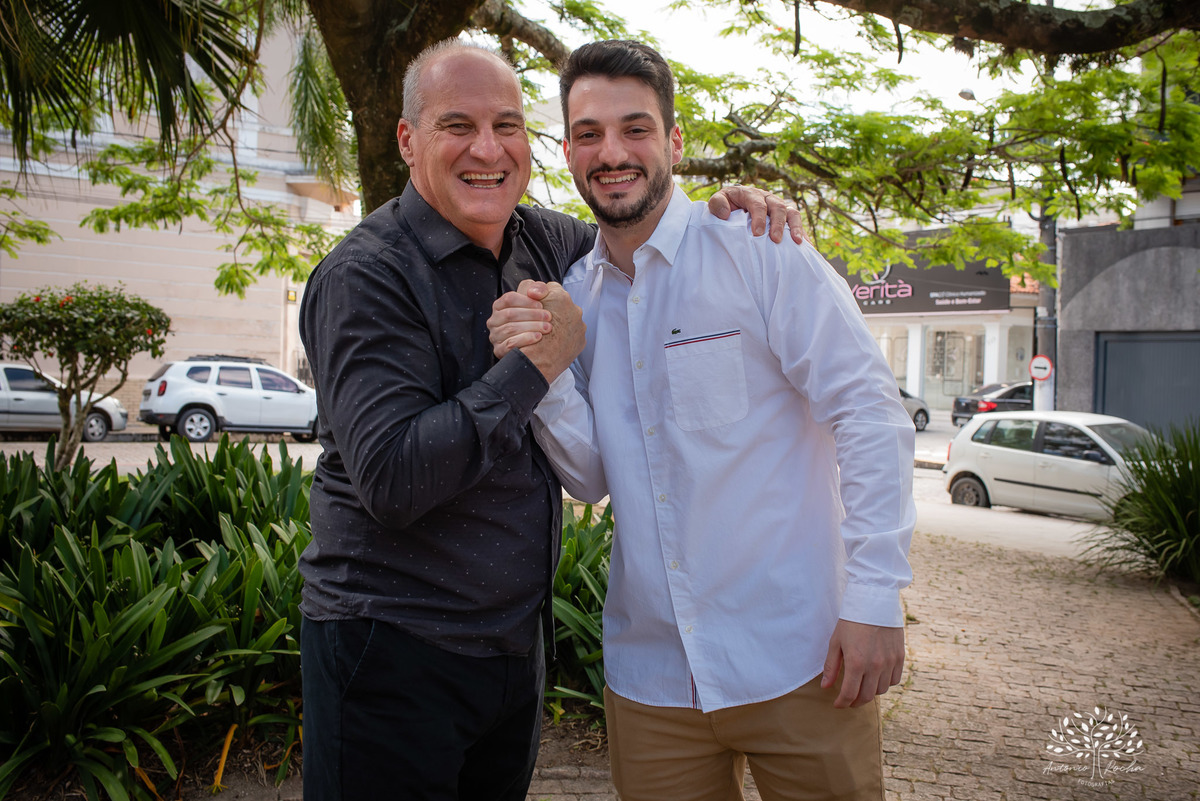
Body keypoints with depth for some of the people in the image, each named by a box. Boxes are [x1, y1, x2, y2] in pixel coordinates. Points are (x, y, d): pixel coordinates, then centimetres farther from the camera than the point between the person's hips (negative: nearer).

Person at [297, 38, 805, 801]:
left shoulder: (541, 241, 3)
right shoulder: (367, 277, -17)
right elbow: (389, 481, -26)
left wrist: (723, 209, 0)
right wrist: (536, 364, -22)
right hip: (394, 651, -6)